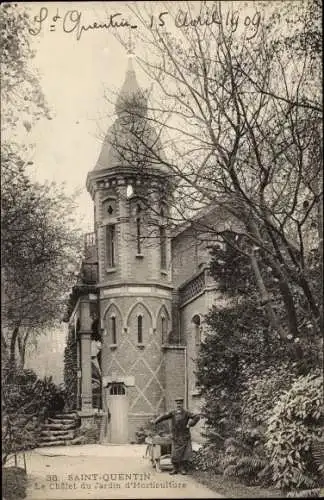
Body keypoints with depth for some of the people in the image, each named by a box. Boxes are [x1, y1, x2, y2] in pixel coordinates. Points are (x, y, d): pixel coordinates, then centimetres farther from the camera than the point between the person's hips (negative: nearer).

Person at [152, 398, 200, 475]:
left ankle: (184, 469, 8)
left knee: (185, 453, -3)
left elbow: (197, 417, -7)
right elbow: (164, 416, -7)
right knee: (175, 453, 1)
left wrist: (190, 424, -15)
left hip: (185, 437, -2)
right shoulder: (173, 413, 4)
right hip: (176, 438, 2)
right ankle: (175, 469, 12)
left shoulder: (186, 413, -2)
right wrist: (155, 421, -21)